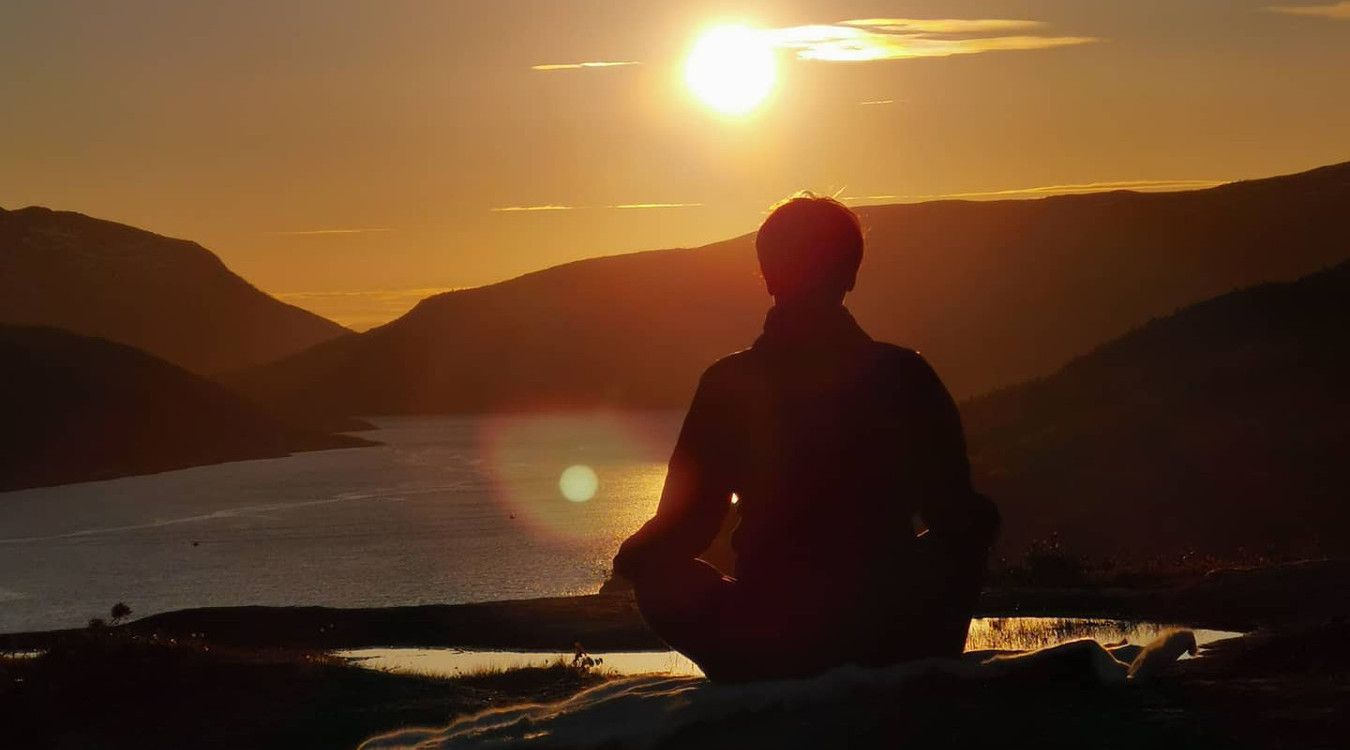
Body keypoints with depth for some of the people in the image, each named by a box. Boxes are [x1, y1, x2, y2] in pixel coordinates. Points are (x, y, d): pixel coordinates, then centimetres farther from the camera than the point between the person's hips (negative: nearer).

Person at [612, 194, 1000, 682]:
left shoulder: (727, 384, -3)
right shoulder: (904, 376, -4)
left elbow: (683, 529, 1)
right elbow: (955, 518, 2)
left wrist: (635, 556, 24)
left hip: (757, 654, 0)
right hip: (889, 644, 0)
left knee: (655, 570, 29)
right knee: (970, 531, 29)